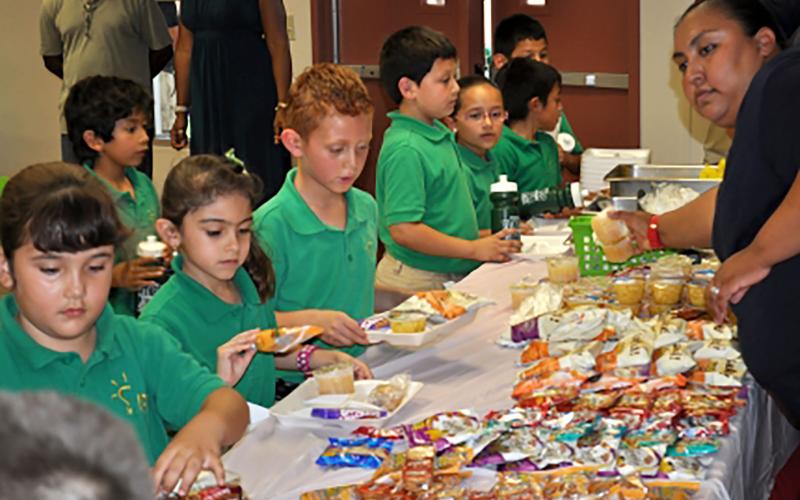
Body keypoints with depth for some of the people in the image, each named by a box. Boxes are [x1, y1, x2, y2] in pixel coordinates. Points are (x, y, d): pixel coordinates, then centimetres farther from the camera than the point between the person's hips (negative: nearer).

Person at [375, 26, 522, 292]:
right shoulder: (404, 150, -20)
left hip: (453, 276, 8)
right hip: (417, 282, -8)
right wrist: (474, 250, -19)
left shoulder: (440, 133, 9)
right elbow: (403, 229, -24)